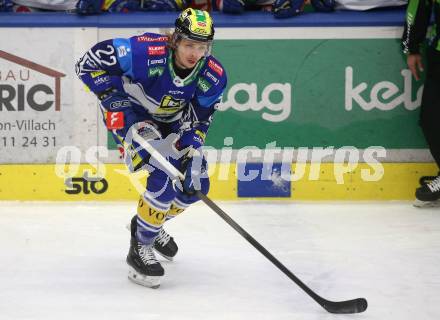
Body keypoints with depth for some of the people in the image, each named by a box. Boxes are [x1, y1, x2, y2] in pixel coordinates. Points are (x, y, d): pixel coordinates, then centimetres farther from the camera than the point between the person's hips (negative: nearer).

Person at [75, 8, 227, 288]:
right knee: (163, 179, -23)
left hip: (171, 122, 6)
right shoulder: (147, 53, -36)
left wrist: (192, 152, -24)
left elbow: (199, 119, -9)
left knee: (195, 185, 4)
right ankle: (140, 248, -7)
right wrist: (119, 104, -32)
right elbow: (89, 64, -32)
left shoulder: (213, 76, -20)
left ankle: (152, 224, 31)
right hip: (132, 117, -6)